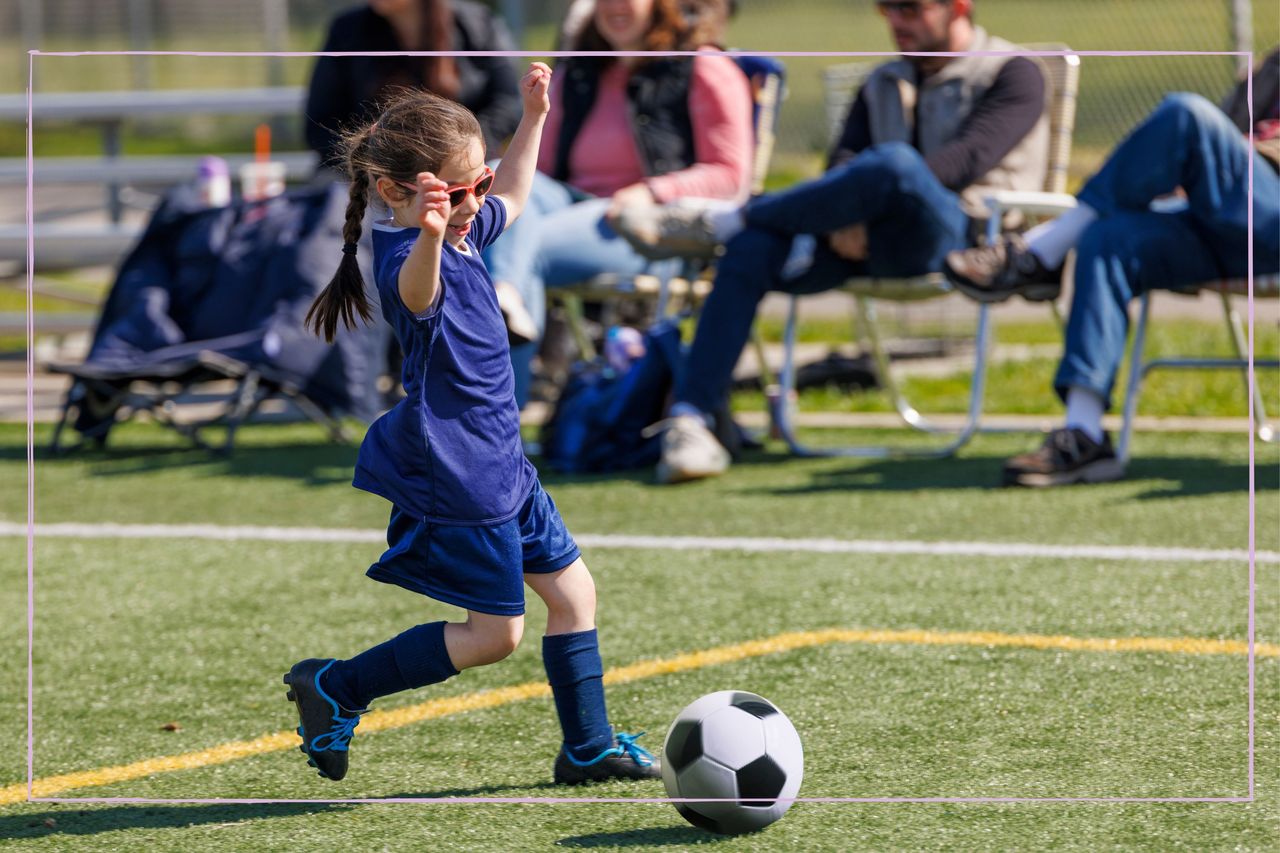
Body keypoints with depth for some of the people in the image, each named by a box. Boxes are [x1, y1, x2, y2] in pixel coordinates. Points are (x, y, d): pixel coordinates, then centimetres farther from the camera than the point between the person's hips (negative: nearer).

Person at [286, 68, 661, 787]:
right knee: (496, 633, -3)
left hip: (500, 461, 10)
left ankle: (589, 748, 27)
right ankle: (336, 688, 8)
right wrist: (427, 236, -73)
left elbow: (512, 201, 30)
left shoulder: (464, 232, 5)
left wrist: (535, 119, 23)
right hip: (459, 478, -10)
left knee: (573, 591, 15)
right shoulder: (409, 257, -25)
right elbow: (417, 293, -52)